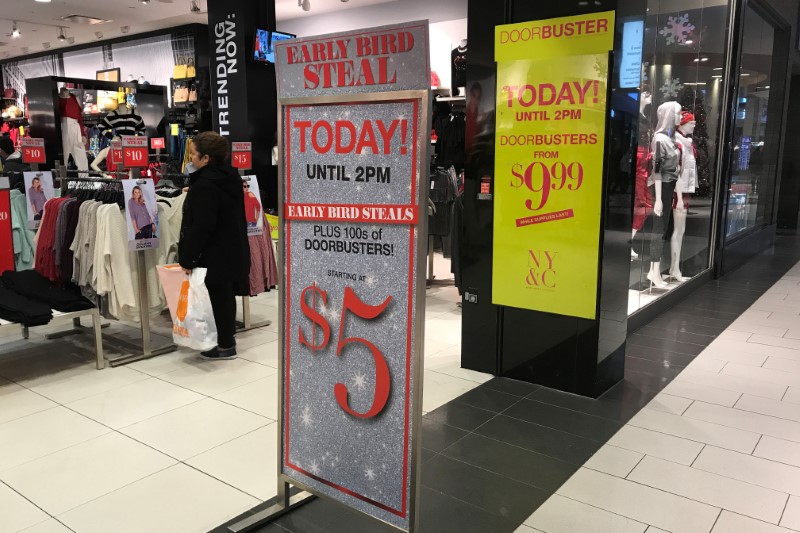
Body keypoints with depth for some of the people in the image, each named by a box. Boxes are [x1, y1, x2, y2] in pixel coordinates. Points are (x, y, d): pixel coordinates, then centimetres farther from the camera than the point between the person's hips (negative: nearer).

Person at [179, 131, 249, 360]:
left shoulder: (204, 185, -19)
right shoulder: (230, 177, 9)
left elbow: (200, 226, -22)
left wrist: (188, 259, -18)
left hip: (214, 254, -9)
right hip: (232, 249, 9)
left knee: (217, 298, 1)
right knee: (226, 296, 17)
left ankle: (225, 346, 10)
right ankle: (227, 340, 28)